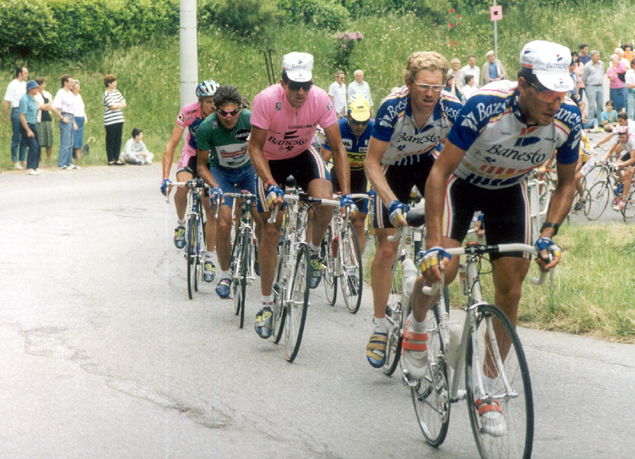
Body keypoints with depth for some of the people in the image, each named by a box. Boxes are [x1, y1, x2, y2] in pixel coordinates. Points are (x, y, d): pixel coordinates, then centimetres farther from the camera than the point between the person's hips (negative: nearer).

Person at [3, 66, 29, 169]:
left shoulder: (25, 84, 14)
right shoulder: (13, 85, -7)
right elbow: (5, 102, -7)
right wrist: (6, 117, -8)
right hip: (17, 111, -7)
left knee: (25, 138, 9)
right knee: (17, 138, -3)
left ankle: (22, 161, 16)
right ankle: (15, 162, 3)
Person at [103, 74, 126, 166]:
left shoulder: (117, 92, 15)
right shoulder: (106, 94, -9)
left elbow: (124, 104, 10)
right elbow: (112, 106, -19)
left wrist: (116, 105, -8)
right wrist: (120, 104, 0)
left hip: (119, 120, 7)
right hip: (110, 121, -7)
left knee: (118, 140, 8)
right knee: (111, 141, -2)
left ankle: (117, 159, 14)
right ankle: (110, 160, 4)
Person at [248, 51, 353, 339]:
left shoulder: (320, 100, -26)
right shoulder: (267, 100, -31)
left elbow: (338, 148, -19)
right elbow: (255, 148, -23)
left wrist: (346, 193, -27)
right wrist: (271, 186, -37)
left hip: (303, 156, 1)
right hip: (271, 161, -1)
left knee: (325, 202, -28)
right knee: (270, 230, -7)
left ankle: (314, 251, 3)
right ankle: (266, 303, 6)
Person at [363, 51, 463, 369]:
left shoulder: (452, 109, -29)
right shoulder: (392, 108, -33)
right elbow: (372, 163, -27)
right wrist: (392, 204, -40)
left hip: (428, 162, 2)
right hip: (393, 167, -2)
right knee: (387, 250, -6)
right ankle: (379, 326, 7)